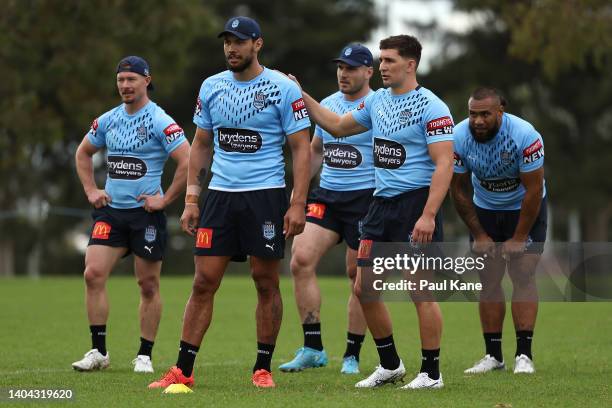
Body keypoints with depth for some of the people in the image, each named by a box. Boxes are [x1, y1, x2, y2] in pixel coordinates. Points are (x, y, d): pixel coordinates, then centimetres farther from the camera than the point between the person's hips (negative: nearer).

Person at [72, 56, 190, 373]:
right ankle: (98, 351, 0)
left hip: (145, 212, -5)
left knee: (148, 285, 2)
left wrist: (165, 199, -13)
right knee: (93, 274, -7)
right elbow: (83, 153, 26)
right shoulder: (108, 120, 9)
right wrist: (91, 190, 14)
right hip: (110, 210, 5)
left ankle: (145, 355, 12)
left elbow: (189, 162, -15)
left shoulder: (160, 122, -9)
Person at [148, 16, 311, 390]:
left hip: (266, 194, -4)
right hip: (220, 193, 4)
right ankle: (183, 371, 2)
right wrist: (191, 198, 8)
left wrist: (298, 204, -13)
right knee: (204, 281, 0)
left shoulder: (283, 89, -6)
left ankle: (263, 369, 12)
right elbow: (201, 144, 16)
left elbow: (302, 149, -5)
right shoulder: (211, 87, 8)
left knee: (266, 282, 1)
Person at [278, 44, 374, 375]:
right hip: (326, 196, 5)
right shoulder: (327, 104, 13)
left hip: (364, 198, -5)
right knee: (301, 259, -11)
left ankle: (352, 355, 13)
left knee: (359, 275, 0)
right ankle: (312, 349, -4)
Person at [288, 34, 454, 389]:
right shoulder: (377, 100, 13)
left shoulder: (431, 107, -11)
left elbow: (444, 164, -16)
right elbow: (338, 126, 28)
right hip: (383, 203, 8)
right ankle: (390, 365, 20)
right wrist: (302, 96, 19)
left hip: (417, 203, -8)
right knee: (364, 287, 7)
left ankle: (431, 373, 3)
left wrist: (428, 215, -24)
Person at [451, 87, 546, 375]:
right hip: (484, 209, 3)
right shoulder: (459, 138, -21)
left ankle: (524, 355, -11)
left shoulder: (525, 136, -29)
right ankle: (493, 356, 2)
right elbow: (458, 190, -8)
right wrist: (479, 235, -5)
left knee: (523, 277, -12)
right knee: (489, 281, -2)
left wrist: (519, 238, -17)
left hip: (525, 209, -3)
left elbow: (533, 191, -21)